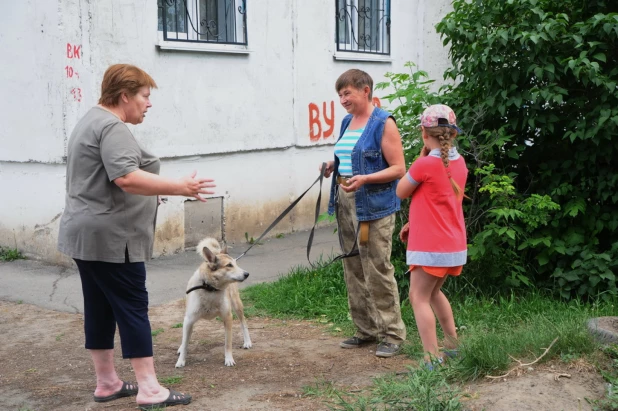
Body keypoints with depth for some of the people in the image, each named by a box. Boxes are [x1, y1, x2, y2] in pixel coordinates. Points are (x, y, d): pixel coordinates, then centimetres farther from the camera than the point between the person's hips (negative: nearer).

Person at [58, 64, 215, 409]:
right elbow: (126, 178, -28)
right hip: (110, 237, -10)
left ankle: (106, 383, 20)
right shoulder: (112, 127, -16)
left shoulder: (93, 121, 18)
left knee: (99, 309, 12)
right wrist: (180, 188, -28)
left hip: (87, 234, 10)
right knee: (133, 308, -6)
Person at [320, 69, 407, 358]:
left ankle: (392, 334, 5)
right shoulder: (347, 122, 14)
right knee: (353, 270, 11)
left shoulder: (383, 123, -9)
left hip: (374, 206, -8)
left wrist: (365, 179, -25)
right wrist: (332, 166, 7)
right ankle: (366, 330, 22)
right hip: (345, 203, 8)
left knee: (378, 271, -6)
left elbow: (399, 169, -13)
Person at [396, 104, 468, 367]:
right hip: (455, 244, 8)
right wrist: (413, 223, 15)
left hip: (430, 246, -8)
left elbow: (401, 192, -4)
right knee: (433, 292, 24)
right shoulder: (459, 162, 5)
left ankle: (433, 360, -7)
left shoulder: (425, 164, -19)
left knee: (419, 298, -1)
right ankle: (453, 344, 30)